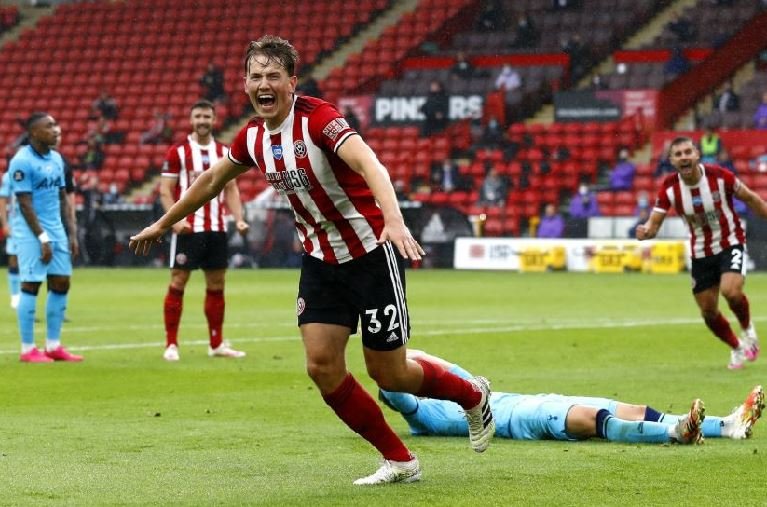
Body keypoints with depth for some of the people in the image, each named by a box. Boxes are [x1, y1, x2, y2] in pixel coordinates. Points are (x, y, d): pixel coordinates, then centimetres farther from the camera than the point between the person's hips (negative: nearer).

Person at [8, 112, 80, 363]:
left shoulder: (56, 159, 11)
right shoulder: (22, 162, -13)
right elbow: (25, 204, -15)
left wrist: (72, 233, 10)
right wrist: (43, 238, -16)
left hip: (56, 229, 8)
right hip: (31, 231, -8)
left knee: (61, 284, 7)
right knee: (31, 285, -6)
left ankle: (53, 346, 15)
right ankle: (28, 350, 0)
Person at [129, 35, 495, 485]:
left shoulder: (318, 118, -22)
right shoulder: (252, 136, 0)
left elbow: (369, 164, -38)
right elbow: (212, 180, 20)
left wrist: (394, 220, -55)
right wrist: (163, 224, 29)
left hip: (371, 253, -6)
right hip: (321, 259, 7)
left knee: (388, 375, -1)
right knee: (322, 366, -5)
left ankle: (472, 395, 30)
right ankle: (400, 461, 9)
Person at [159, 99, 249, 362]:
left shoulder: (224, 152, 10)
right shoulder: (178, 151, -2)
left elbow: (231, 189, 15)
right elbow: (165, 190, -3)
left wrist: (238, 219, 1)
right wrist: (175, 219, -18)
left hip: (216, 229, 5)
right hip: (188, 229, -4)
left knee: (216, 285, 8)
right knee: (177, 283, -4)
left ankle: (217, 344, 16)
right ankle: (171, 344, 1)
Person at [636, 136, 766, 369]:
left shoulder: (719, 176, -20)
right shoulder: (669, 187, -14)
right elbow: (654, 223, -15)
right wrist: (645, 232, -38)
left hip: (730, 243, -3)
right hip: (701, 252, 3)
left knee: (731, 291, -28)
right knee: (708, 312, 6)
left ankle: (748, 330, 4)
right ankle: (737, 348, 34)